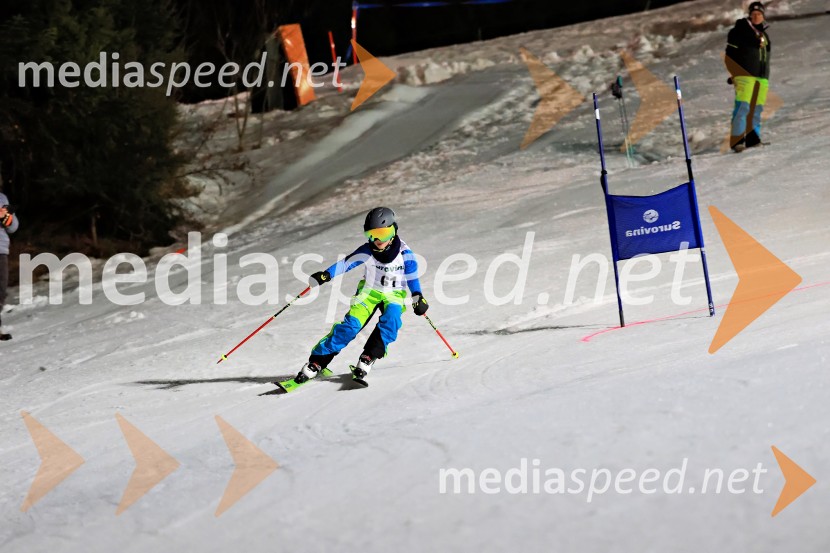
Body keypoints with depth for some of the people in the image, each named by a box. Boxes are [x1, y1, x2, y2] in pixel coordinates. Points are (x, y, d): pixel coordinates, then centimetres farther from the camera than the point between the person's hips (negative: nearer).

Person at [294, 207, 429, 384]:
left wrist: (418, 298, -18)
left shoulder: (404, 253, -15)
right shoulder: (367, 251, -13)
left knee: (390, 319, -32)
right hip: (369, 291, 0)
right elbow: (345, 263, -17)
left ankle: (368, 359, -27)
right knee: (350, 325, -19)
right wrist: (325, 275, -32)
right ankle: (317, 362, -17)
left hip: (394, 295, 0)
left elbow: (412, 276, -7)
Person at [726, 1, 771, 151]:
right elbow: (730, 54, -4)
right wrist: (734, 74, -11)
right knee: (742, 107, -15)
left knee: (757, 109, 4)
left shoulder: (764, 35, 21)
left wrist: (766, 77, 24)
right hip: (745, 75, -7)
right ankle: (737, 140, -18)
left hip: (762, 77, 7)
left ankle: (753, 139, 7)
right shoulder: (740, 30, 0)